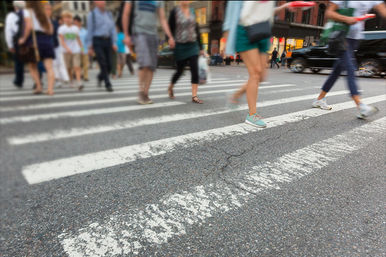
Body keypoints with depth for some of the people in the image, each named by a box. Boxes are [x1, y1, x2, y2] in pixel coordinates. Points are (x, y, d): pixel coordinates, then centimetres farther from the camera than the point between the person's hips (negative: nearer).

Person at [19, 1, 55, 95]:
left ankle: (39, 86, -1)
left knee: (32, 65, 10)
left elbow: (29, 26, -11)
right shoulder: (44, 13, 19)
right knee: (49, 67, -6)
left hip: (35, 39, -3)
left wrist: (24, 38, -3)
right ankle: (50, 88, -18)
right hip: (47, 40, 3)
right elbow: (51, 29, 12)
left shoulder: (28, 12, 4)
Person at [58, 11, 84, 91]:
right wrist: (67, 48, -22)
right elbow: (62, 40, -8)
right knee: (69, 68, 6)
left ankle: (79, 82, -17)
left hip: (76, 50, 1)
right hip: (67, 51, -1)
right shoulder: (62, 28, 0)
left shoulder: (76, 28, 8)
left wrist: (81, 47, 18)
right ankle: (71, 81, 24)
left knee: (77, 66, -11)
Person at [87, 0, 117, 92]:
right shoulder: (92, 14, 3)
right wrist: (90, 46, -3)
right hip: (97, 41, -4)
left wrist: (114, 43, 2)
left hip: (107, 40, 4)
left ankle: (100, 77, 32)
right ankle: (108, 85, -8)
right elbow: (90, 31, 1)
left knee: (109, 65, 3)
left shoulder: (109, 14, 13)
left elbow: (113, 29, 12)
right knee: (103, 64, -14)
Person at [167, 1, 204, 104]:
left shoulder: (192, 12, 10)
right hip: (180, 46, -3)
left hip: (193, 46, 3)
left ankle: (194, 96, -5)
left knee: (195, 71, -8)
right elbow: (170, 29, -4)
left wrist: (200, 47, 11)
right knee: (180, 71, 7)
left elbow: (197, 30, 13)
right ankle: (170, 88, 34)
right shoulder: (175, 12, -3)